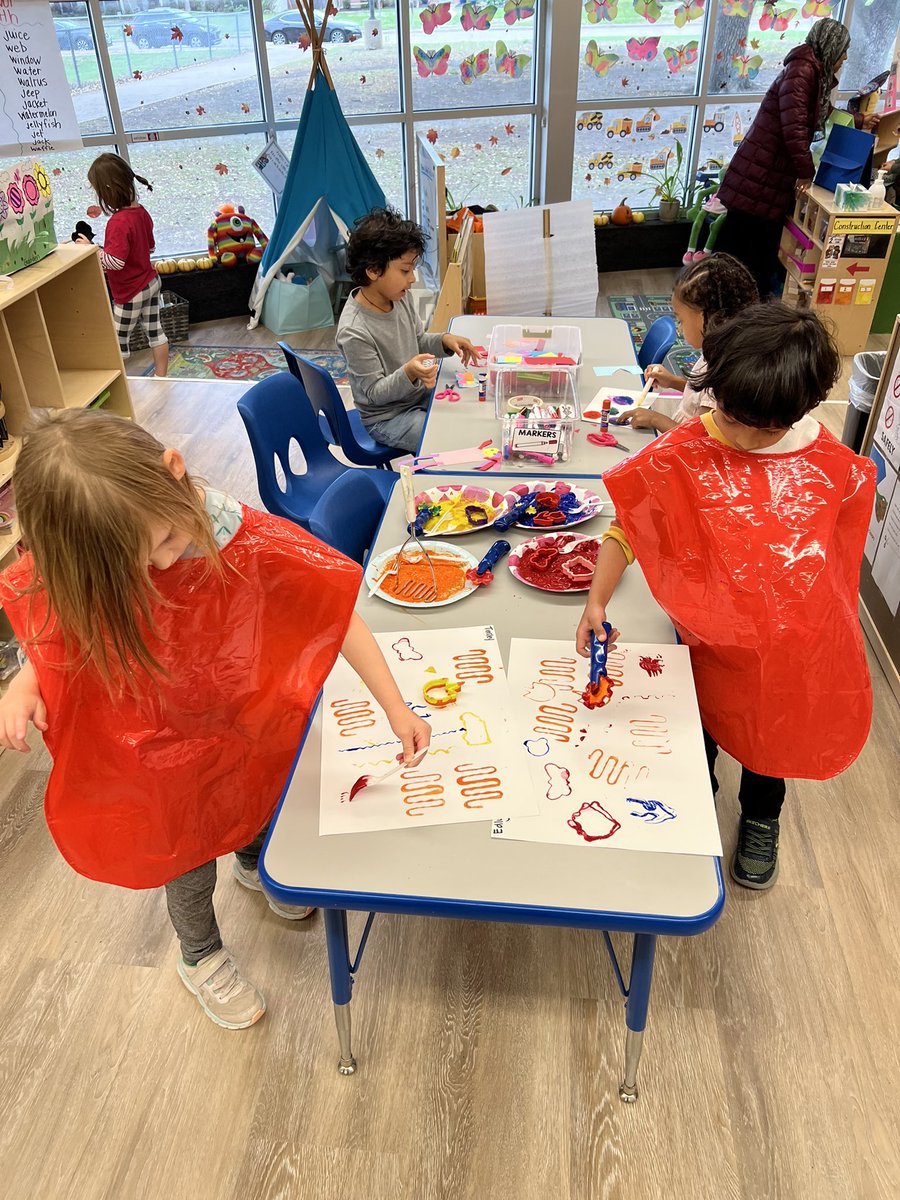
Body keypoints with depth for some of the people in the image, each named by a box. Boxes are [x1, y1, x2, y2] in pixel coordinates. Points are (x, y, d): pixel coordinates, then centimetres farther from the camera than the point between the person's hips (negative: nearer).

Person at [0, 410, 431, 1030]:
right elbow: (58, 635, -6)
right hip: (167, 746, -1)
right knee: (189, 858, 23)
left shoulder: (249, 540, -33)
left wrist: (397, 708, -26)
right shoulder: (82, 572, -27)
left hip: (250, 718, 1)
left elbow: (336, 613, -26)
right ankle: (202, 956, 56)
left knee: (260, 799, 32)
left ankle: (254, 863, 71)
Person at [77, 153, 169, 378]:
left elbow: (115, 262, -30)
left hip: (131, 293, -9)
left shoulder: (118, 222, -27)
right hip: (151, 283, 9)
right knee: (155, 332, 16)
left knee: (119, 340, 5)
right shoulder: (141, 211, -1)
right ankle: (161, 377, 26)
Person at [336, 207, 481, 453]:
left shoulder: (401, 297, -5)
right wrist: (408, 374, -38)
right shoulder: (354, 331, -29)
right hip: (388, 418, -8)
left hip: (420, 394, 8)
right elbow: (374, 392, -22)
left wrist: (444, 341, -9)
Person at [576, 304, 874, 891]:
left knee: (775, 728, 23)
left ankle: (761, 818, 54)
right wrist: (596, 601, -24)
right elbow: (627, 528, -15)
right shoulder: (683, 454, -20)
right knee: (704, 717, 22)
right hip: (711, 636, -1)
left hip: (794, 642, 2)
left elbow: (840, 544, 1)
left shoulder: (831, 464, -14)